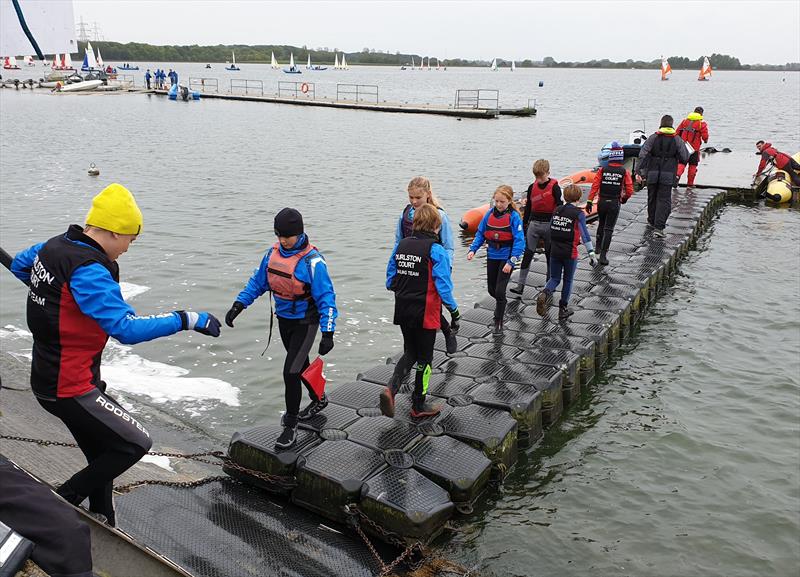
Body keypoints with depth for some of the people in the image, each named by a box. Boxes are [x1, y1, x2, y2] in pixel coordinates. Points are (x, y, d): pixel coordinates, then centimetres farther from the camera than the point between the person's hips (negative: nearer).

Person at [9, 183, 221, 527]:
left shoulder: (53, 246, 3)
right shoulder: (89, 271, -26)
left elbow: (19, 265, 26)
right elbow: (127, 329, -31)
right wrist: (186, 319, -25)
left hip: (47, 378, 10)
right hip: (70, 389, -10)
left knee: (103, 457, 18)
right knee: (135, 443, -1)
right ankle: (61, 502, 8)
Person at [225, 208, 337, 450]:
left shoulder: (312, 260, -23)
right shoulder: (274, 252, -4)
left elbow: (326, 298, -22)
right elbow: (258, 281, 8)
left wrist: (328, 333, -28)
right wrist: (239, 304, -2)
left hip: (305, 323, -7)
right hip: (284, 319, 7)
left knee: (291, 371, -10)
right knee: (300, 364, 22)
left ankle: (290, 426, 4)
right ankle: (319, 399, 46)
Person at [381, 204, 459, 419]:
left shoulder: (401, 245, 2)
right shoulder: (436, 250, -16)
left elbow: (390, 281, 7)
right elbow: (443, 286, -17)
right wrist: (453, 308, -3)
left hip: (403, 310, 5)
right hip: (425, 312, -5)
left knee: (410, 352, 22)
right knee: (424, 358, 11)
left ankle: (391, 389, 1)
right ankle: (419, 406, 23)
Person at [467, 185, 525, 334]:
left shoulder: (514, 217, -14)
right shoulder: (490, 214, -1)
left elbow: (519, 241, -17)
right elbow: (480, 233, 7)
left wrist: (511, 262, -23)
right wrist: (473, 249, -7)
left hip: (506, 258, -5)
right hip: (492, 256, 5)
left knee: (499, 291, -8)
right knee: (491, 289, 15)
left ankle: (498, 323, 8)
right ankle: (502, 303, 47)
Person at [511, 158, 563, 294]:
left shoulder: (554, 187, -9)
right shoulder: (532, 187, 4)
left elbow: (560, 208, -9)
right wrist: (523, 227, 12)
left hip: (549, 225, -3)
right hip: (533, 223, 3)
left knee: (550, 256, 10)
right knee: (527, 255, -4)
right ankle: (520, 285, -3)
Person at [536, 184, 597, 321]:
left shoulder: (557, 210, 4)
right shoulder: (579, 214, -11)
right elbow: (585, 234, -16)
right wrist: (591, 253, -17)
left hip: (554, 251, 4)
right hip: (570, 253, -4)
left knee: (554, 278, 15)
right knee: (568, 281, 13)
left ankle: (545, 293, -17)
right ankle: (563, 310, 20)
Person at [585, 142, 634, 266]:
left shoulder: (602, 170, -5)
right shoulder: (624, 172, -6)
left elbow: (595, 186, -7)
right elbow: (630, 190, -5)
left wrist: (589, 202, -2)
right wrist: (624, 198, 16)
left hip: (601, 202, 2)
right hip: (614, 203, -2)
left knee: (601, 224, 24)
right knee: (608, 229, 2)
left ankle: (598, 246, 39)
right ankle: (603, 255, -4)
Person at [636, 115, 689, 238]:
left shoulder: (653, 138, -2)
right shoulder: (677, 140, -1)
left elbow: (643, 155, -9)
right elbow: (685, 158, -1)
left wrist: (639, 172, -9)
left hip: (652, 174, 1)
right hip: (668, 176, -1)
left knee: (652, 198, 18)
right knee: (664, 200, -1)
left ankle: (652, 221, 35)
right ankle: (658, 227, -13)